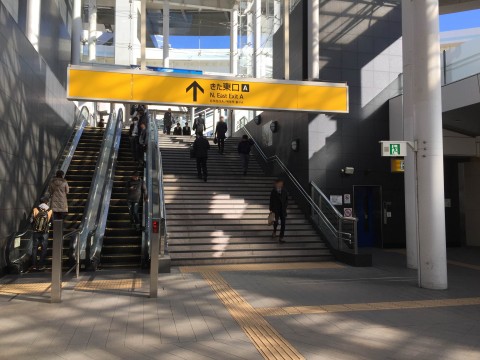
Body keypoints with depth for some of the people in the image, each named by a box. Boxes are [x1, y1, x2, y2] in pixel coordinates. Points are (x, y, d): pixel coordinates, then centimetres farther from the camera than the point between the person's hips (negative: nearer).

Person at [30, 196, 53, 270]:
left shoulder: (35, 210, -7)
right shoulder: (50, 211, -8)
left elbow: (31, 220, -1)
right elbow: (51, 221, 2)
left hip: (36, 232, 1)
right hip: (45, 233, -1)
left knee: (35, 248, 11)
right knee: (43, 249, 7)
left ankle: (34, 265, 13)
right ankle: (41, 265, 8)